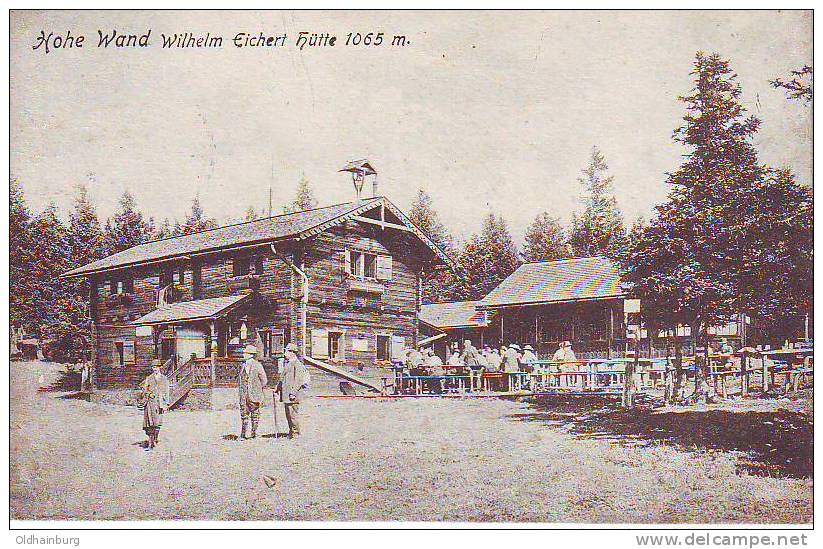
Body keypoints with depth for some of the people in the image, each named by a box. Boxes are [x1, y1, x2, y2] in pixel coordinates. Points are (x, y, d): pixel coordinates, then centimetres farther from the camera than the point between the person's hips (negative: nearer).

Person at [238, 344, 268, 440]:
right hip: (244, 395, 5)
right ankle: (243, 434, 10)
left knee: (255, 413, 3)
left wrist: (257, 389, 1)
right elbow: (239, 379, 23)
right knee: (244, 413, 5)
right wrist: (241, 389, 12)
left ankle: (254, 433, 10)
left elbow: (264, 381, -2)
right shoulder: (243, 365, 11)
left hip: (254, 395, -5)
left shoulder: (257, 365, -5)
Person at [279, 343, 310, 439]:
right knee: (288, 414, 13)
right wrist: (278, 387, 21)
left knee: (293, 414, -6)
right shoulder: (287, 364, 17)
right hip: (286, 394, 9)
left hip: (293, 395, -9)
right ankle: (291, 432, 21)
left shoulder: (297, 364, -12)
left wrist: (294, 391, -21)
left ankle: (295, 433, 1)